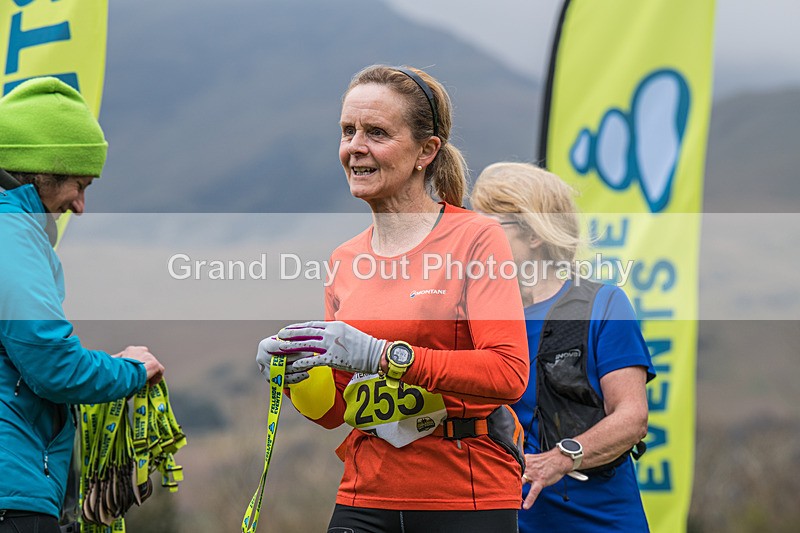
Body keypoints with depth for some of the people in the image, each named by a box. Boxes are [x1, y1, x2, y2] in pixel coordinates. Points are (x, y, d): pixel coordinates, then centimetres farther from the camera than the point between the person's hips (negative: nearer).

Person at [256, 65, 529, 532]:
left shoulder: (475, 237, -5)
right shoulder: (344, 261, 11)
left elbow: (509, 374, -16)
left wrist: (381, 354, -22)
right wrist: (297, 375, -5)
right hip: (366, 495, 4)